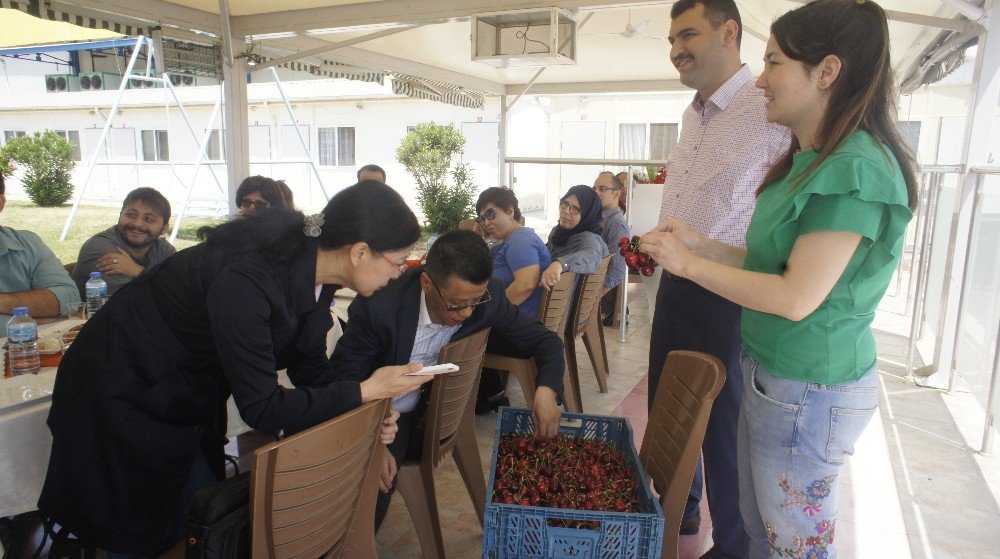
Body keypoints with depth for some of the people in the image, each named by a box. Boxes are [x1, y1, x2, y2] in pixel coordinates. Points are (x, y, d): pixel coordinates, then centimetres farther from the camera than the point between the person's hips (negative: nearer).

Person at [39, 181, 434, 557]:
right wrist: (364, 391, -30)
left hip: (189, 393, 7)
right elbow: (261, 408, -32)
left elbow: (309, 366, -4)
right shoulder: (245, 281, -38)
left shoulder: (314, 271, -13)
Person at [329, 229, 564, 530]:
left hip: (425, 410, 3)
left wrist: (546, 389, -26)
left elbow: (545, 339, -6)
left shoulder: (488, 295, -19)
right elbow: (343, 379, -16)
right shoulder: (378, 305, -29)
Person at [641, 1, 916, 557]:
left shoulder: (855, 170, -21)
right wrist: (701, 242, 2)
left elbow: (797, 296, -25)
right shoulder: (808, 161, 9)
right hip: (772, 375, 9)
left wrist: (689, 263, -17)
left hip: (811, 392, -9)